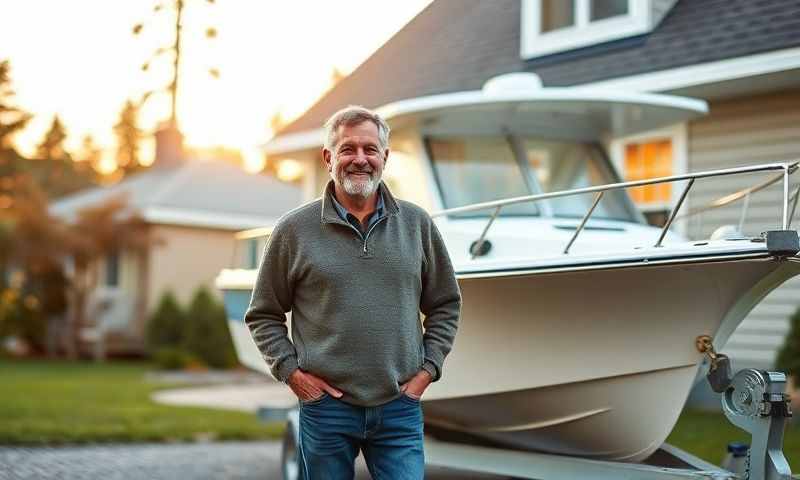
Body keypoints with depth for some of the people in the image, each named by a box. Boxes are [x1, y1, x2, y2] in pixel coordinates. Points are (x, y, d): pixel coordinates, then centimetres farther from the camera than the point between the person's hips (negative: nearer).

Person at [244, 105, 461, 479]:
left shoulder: (417, 224, 6)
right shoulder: (294, 230, 0)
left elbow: (445, 305, 13)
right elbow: (263, 315, 6)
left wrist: (428, 369, 4)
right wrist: (291, 372, -4)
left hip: (399, 407, 1)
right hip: (326, 407, -1)